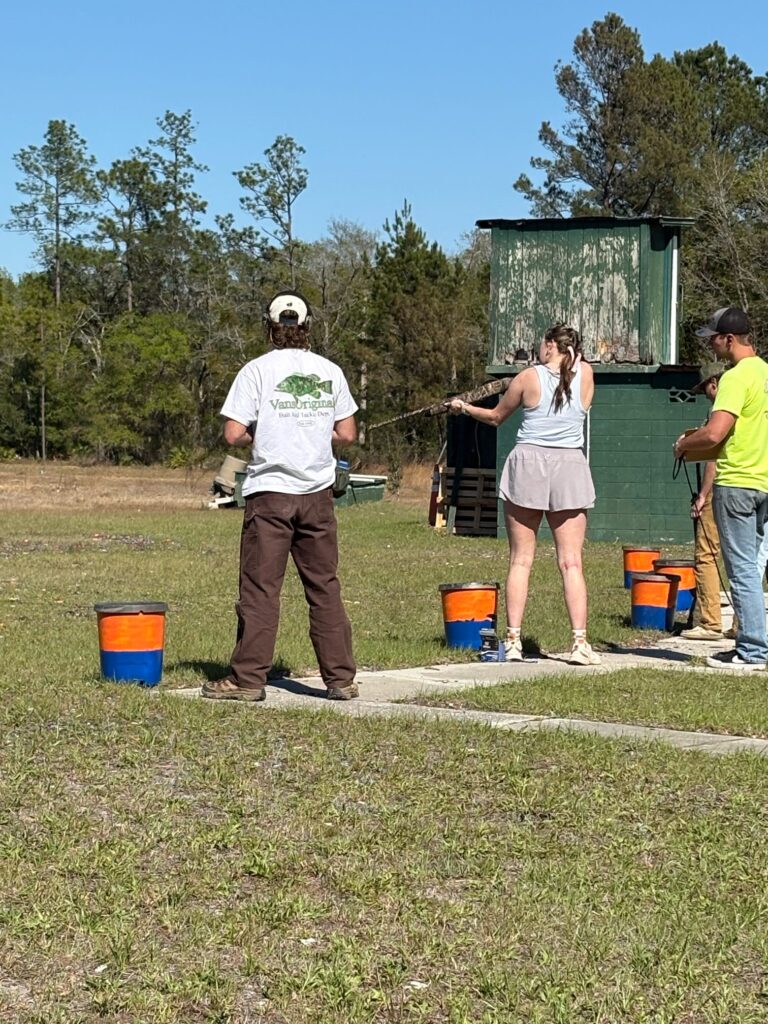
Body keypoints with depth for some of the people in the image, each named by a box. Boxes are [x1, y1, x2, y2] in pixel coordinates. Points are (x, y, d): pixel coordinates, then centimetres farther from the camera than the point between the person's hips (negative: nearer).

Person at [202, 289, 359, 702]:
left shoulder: (257, 370, -4)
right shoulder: (329, 371, 6)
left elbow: (234, 434, -10)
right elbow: (347, 434, 7)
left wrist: (258, 438, 10)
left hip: (270, 492, -3)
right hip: (318, 492, 3)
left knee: (260, 587, 0)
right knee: (325, 587, 8)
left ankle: (248, 678, 1)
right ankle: (341, 678, 9)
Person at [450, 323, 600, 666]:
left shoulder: (529, 377, -1)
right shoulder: (585, 374, 2)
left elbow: (495, 417, 12)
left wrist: (463, 407, 27)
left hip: (528, 464, -1)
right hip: (569, 469, 1)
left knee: (520, 559, 5)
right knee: (571, 562, 1)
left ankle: (513, 640, 3)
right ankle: (580, 642, -6)